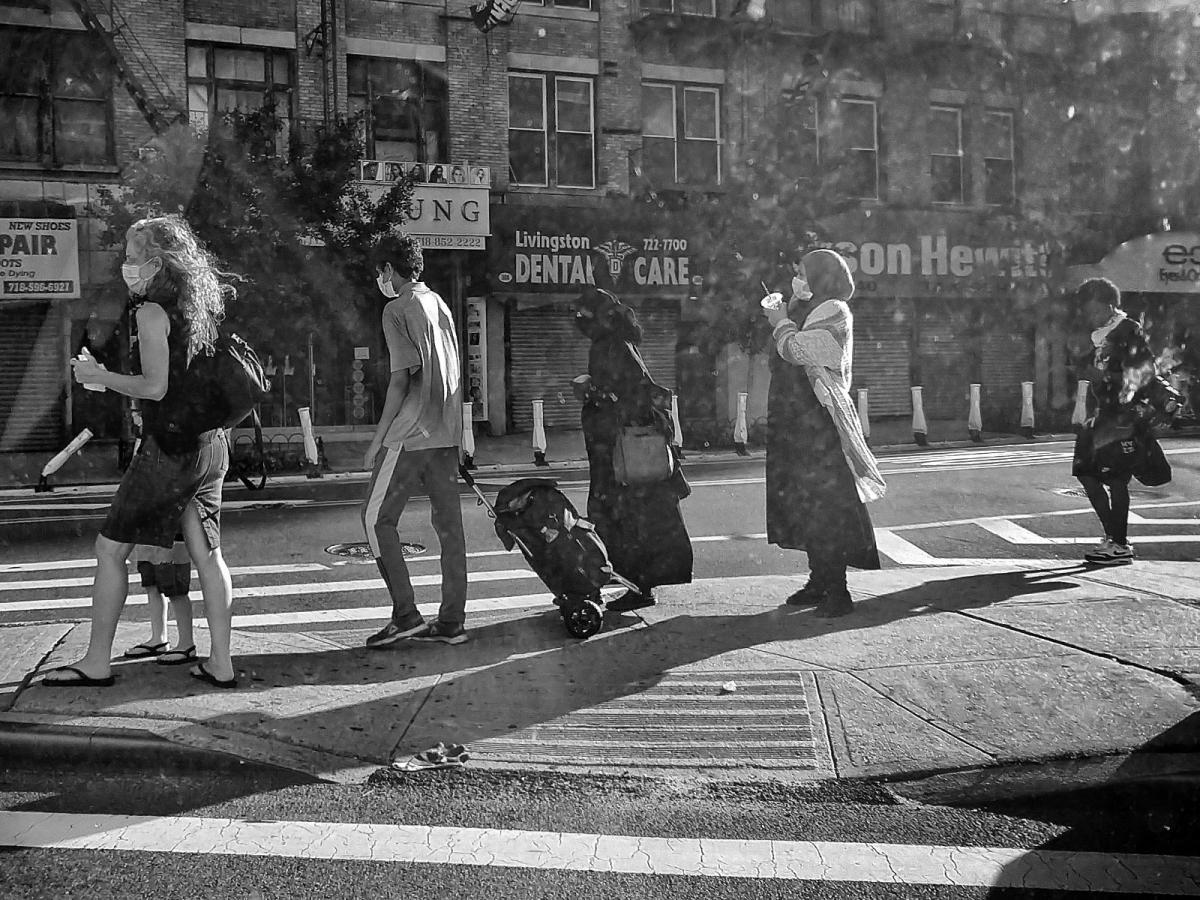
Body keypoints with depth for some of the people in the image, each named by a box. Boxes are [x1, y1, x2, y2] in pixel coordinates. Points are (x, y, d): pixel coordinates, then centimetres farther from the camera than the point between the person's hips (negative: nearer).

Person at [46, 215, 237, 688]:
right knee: (207, 554, 8)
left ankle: (96, 664, 11)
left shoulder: (151, 312, -11)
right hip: (209, 443, 8)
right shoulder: (197, 307, 14)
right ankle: (220, 664, 11)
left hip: (169, 446, -8)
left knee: (110, 548, 4)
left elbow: (154, 387, -18)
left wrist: (99, 376, -4)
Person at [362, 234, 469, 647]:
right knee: (448, 523, 8)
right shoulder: (440, 305, 15)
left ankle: (406, 616, 1)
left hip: (411, 435, -8)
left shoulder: (398, 310, -8)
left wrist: (377, 440, -10)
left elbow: (401, 379, -15)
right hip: (446, 432, 8)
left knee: (377, 518, 4)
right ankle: (452, 622, 12)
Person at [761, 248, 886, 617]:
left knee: (825, 504, -8)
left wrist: (781, 322, -3)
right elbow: (790, 357, 18)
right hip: (798, 421, 10)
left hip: (820, 421, -10)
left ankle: (836, 590, -4)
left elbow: (797, 350, -19)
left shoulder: (834, 311, -9)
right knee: (805, 502, 11)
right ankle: (819, 581, 20)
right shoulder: (811, 310, 20)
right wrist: (782, 315, 11)